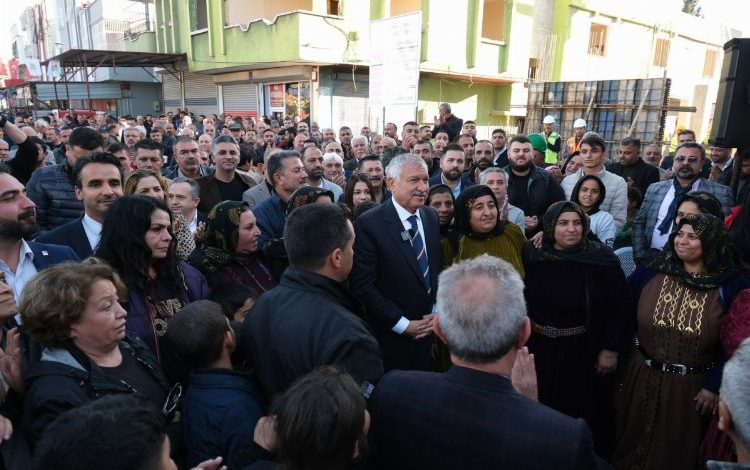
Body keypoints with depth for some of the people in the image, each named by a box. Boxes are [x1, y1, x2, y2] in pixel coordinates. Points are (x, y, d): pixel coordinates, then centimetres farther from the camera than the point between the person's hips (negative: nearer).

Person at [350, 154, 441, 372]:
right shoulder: (368, 224, -16)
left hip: (426, 330, 5)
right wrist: (403, 324, -15)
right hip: (390, 335, -5)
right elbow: (363, 286, -17)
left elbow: (438, 267, 11)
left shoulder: (432, 216, 3)